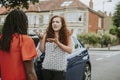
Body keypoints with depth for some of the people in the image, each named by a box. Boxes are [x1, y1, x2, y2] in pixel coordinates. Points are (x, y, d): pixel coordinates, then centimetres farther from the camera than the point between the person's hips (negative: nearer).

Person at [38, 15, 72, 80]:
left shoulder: (66, 35, 1)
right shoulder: (47, 35, 4)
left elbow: (70, 50, -8)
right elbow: (42, 50, 5)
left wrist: (57, 42, -17)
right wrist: (41, 39, -9)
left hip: (60, 68, -2)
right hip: (46, 67, 2)